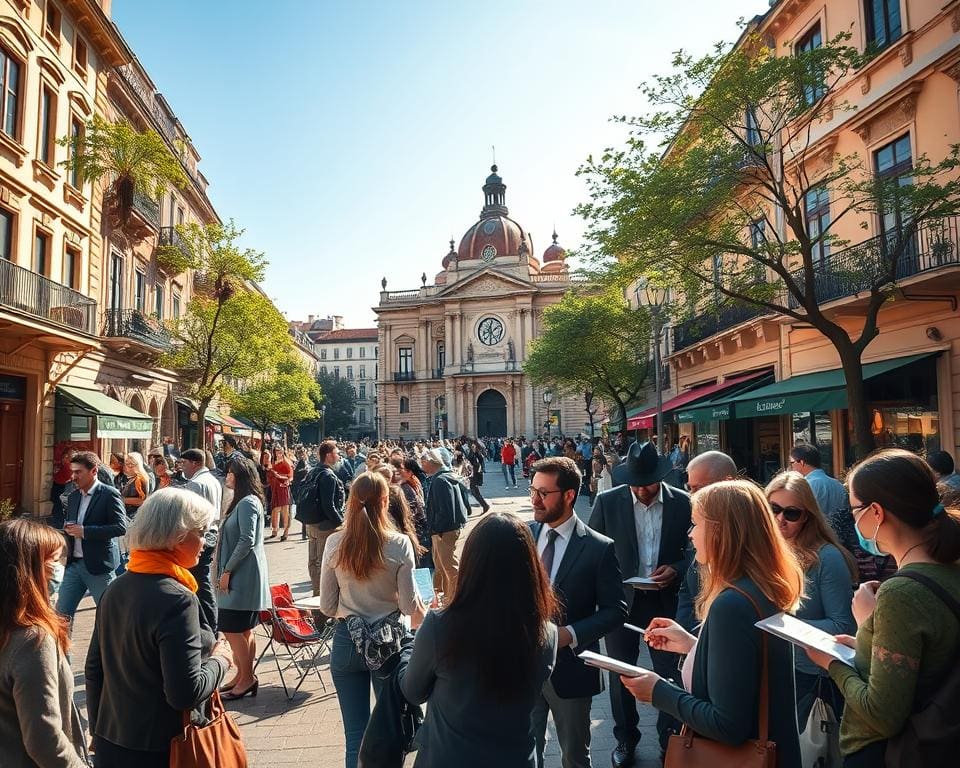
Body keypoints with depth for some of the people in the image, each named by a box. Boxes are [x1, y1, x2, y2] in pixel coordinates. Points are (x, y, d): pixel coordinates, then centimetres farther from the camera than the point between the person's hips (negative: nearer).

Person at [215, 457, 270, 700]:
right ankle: (243, 676, 24)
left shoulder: (248, 503, -17)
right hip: (240, 576, 10)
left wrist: (227, 570, -17)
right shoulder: (242, 501, 15)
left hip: (243, 577, -10)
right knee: (242, 630, 15)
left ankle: (247, 678, 6)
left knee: (234, 629, -4)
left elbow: (247, 541, -23)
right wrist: (226, 570, 17)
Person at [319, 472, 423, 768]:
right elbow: (409, 606, -10)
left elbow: (327, 606, -1)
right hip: (389, 640, -1)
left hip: (347, 641, 2)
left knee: (355, 735, 13)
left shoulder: (334, 543, -8)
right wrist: (428, 612, 12)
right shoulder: (399, 544, -14)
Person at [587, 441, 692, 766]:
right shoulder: (607, 502, -9)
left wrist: (676, 570, -16)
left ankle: (670, 739, 37)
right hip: (621, 599, 0)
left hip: (666, 600, 0)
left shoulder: (683, 503, -8)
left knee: (670, 673, 13)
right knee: (620, 674, 14)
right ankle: (626, 739, 37)